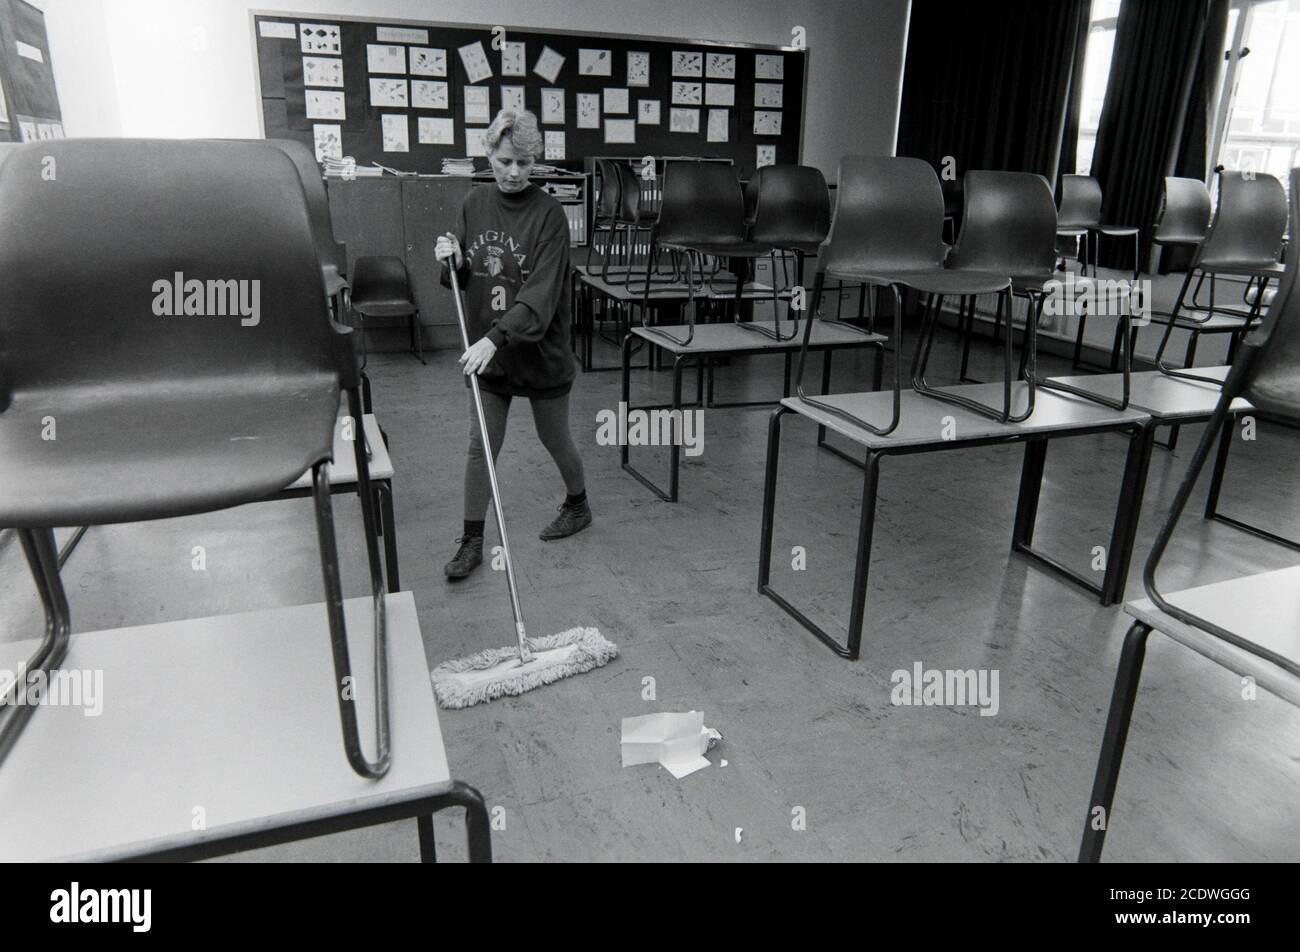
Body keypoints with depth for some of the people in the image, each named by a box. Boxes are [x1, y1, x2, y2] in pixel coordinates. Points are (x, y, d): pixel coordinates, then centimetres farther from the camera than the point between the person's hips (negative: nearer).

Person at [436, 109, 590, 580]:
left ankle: (578, 505, 40)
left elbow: (541, 292, -25)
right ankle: (472, 540, 17)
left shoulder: (549, 214, -15)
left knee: (555, 439, 14)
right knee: (480, 447, 5)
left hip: (540, 350, -4)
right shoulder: (475, 203, 2)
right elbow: (466, 278, 13)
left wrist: (496, 338, -35)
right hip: (487, 350, 4)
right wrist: (453, 261, -10)